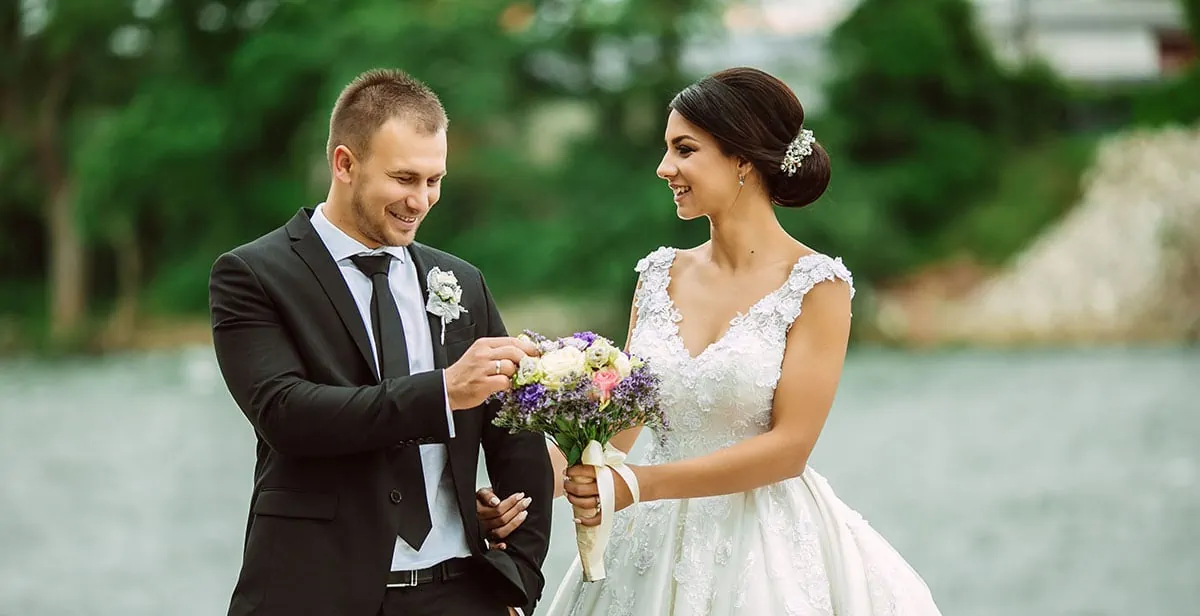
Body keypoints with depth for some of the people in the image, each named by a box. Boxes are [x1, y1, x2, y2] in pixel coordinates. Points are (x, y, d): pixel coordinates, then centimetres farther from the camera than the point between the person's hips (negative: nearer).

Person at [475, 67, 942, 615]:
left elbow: (789, 446, -14)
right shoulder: (660, 276, 6)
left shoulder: (817, 286, -8)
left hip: (766, 551, -4)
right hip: (659, 543, 4)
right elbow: (616, 421, 6)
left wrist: (643, 483, -18)